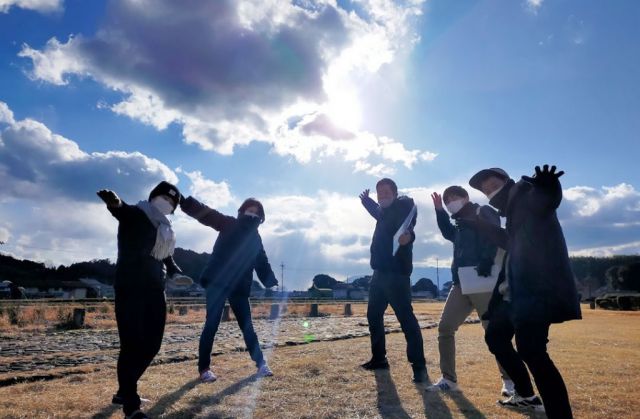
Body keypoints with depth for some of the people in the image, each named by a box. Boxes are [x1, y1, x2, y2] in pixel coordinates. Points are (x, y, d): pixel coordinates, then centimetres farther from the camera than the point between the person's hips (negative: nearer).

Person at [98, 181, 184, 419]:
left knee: (152, 344, 10)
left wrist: (176, 273, 4)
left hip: (154, 289, 8)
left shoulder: (164, 228, 17)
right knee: (132, 345, -8)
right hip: (130, 288, -7)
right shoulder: (135, 215, -4)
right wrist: (114, 203, -51)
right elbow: (122, 210, -27)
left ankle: (124, 391, 28)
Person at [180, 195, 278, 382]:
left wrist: (273, 284, 7)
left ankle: (261, 363, 20)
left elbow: (262, 263, 15)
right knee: (211, 325, -1)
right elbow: (205, 213, -13)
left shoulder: (255, 237, 12)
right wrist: (183, 200, -25)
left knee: (247, 326, 8)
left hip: (239, 287, 4)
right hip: (217, 282, -3)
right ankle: (204, 368, 10)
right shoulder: (229, 224, 0)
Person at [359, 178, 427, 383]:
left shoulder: (403, 205, -9)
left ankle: (419, 366, -4)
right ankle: (379, 358, 28)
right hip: (381, 271, 10)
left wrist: (408, 234, -53)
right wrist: (366, 200, 53)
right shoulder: (385, 211, 16)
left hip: (396, 272, -9)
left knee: (406, 318, -10)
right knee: (374, 315, 15)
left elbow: (408, 225, -31)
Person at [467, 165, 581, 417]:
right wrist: (480, 225, 37)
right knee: (495, 336, 20)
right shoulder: (514, 207, 23)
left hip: (536, 289, -11)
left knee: (530, 350, -20)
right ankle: (526, 395, 33)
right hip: (516, 290, 11)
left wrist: (548, 188, -50)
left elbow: (545, 200, -26)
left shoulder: (524, 192, -3)